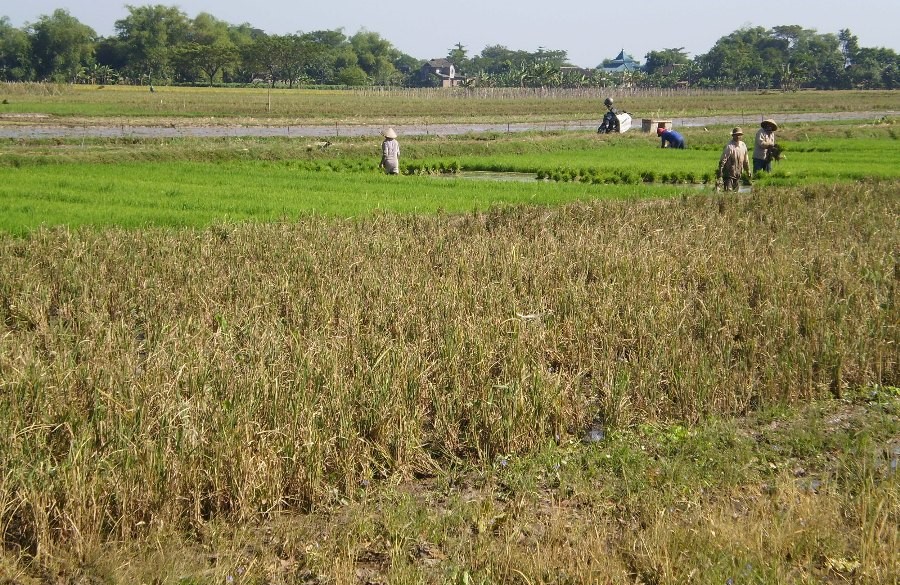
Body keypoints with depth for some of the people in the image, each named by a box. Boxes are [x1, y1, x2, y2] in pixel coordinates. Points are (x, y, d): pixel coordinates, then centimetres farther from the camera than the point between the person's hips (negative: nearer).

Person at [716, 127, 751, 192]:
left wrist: (748, 172, 21)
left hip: (738, 174, 7)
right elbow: (722, 160, -16)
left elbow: (745, 160, 16)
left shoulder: (743, 145, 5)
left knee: (736, 191, 13)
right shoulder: (729, 146, -16)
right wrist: (720, 172, -20)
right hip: (729, 174, -7)